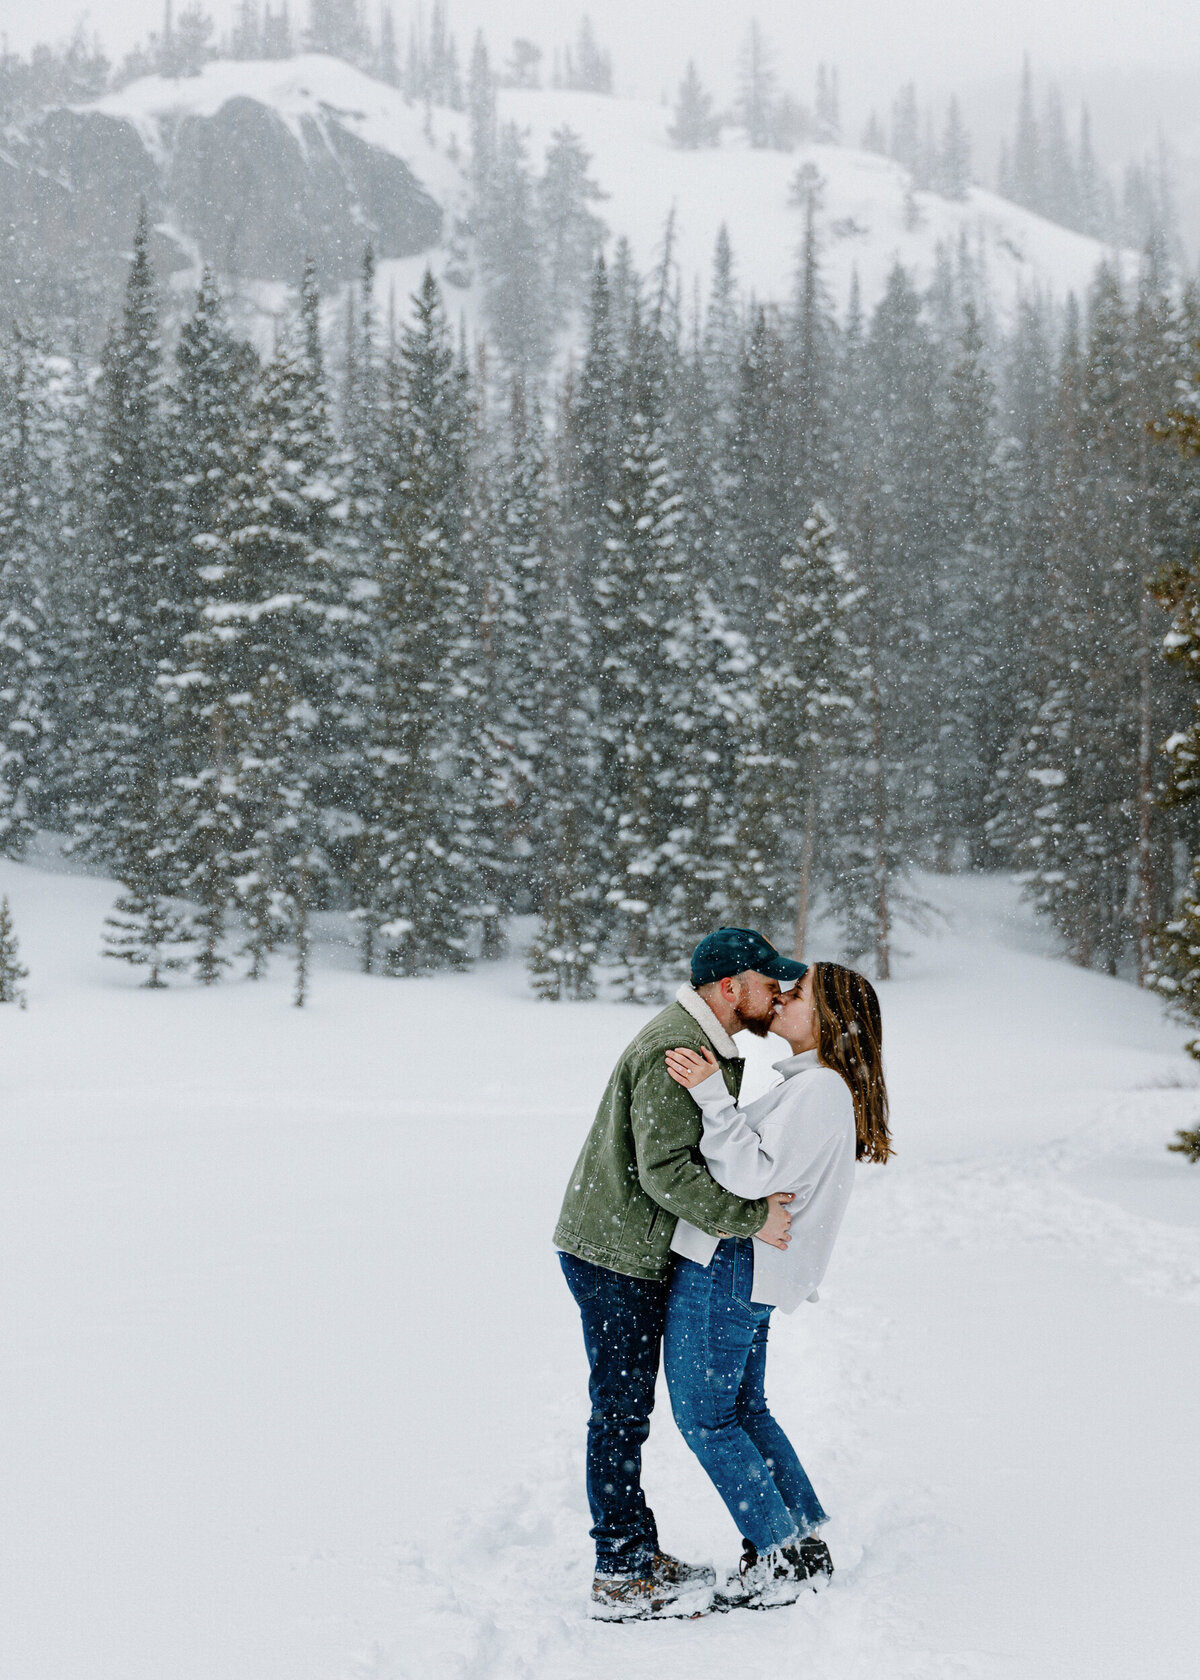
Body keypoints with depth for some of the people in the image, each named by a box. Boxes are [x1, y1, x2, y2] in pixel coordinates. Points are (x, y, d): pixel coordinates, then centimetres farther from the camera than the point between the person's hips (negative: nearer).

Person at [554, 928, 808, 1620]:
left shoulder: (711, 1046, 14)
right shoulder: (675, 1051, -21)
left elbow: (709, 1151, 19)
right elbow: (666, 1170, -28)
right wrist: (751, 1218, -25)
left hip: (637, 1255, 10)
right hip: (618, 1256, -10)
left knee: (626, 1409, 16)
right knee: (621, 1412, -5)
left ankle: (639, 1553, 25)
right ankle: (622, 1579, 1)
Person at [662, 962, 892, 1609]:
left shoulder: (820, 1090, -17)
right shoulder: (809, 1084, 16)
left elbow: (754, 1174, -25)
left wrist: (711, 1095, -27)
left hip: (726, 1267, -10)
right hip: (745, 1270, 10)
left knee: (705, 1418, -2)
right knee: (744, 1410, 19)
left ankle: (783, 1561, 4)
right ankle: (806, 1542, 24)